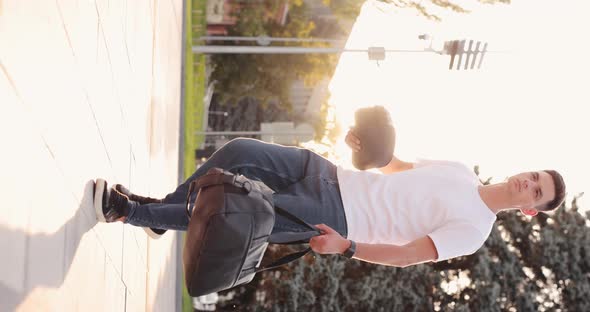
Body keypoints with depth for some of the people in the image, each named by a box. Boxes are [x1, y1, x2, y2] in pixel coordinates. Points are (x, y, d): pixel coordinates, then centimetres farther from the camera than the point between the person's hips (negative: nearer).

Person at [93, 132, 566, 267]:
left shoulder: (473, 230, -9)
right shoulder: (459, 171, 12)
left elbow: (408, 255, -18)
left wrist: (345, 246, -29)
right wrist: (366, 144, 7)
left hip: (329, 218, -6)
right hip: (327, 174, 6)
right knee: (238, 151, -9)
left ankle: (128, 211, -2)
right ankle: (162, 209, 12)